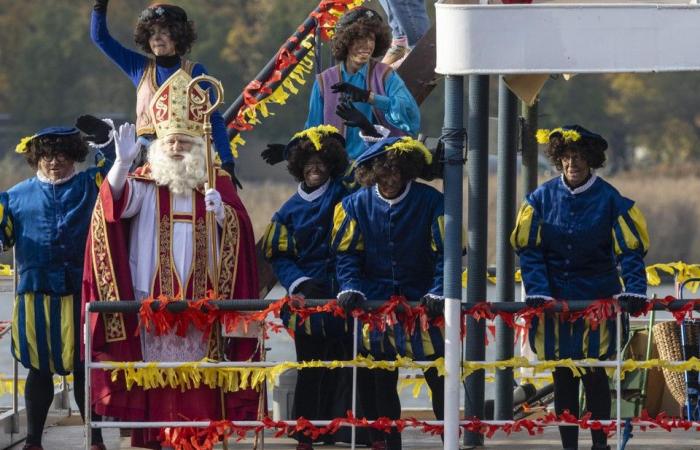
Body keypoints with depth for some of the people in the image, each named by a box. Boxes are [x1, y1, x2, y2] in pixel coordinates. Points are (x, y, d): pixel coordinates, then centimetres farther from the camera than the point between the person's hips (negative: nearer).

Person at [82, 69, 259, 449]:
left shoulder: (217, 182, 10)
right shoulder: (145, 181, 6)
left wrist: (222, 212, -20)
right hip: (154, 295, -1)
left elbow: (239, 230, 2)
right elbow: (116, 201, -14)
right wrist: (122, 164, -32)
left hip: (201, 297, 1)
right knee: (158, 362, -3)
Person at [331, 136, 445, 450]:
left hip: (422, 302, -2)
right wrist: (351, 288, -14)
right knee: (381, 381, 5)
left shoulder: (430, 201, -9)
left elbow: (445, 254, -8)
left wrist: (437, 293, -19)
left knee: (439, 378, -2)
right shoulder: (357, 205, -2)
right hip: (376, 303, 2)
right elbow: (347, 254, 2)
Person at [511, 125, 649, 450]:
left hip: (597, 299, -2)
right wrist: (538, 292, -15)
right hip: (554, 300, 2)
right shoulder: (542, 198, 0)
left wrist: (634, 290, -22)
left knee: (594, 374, -3)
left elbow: (630, 250, -8)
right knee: (562, 377, 5)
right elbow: (529, 249, -2)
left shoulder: (610, 200, -5)